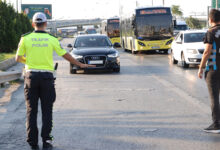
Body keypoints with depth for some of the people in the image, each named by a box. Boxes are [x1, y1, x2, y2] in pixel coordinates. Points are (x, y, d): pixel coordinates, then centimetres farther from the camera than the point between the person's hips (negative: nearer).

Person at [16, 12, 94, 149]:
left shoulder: (26, 38, -1)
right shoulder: (52, 39, -1)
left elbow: (18, 58, 6)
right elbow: (66, 55, 4)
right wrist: (80, 64, 16)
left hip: (31, 76, 1)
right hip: (47, 76, 0)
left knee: (32, 110, 7)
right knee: (47, 110, 7)